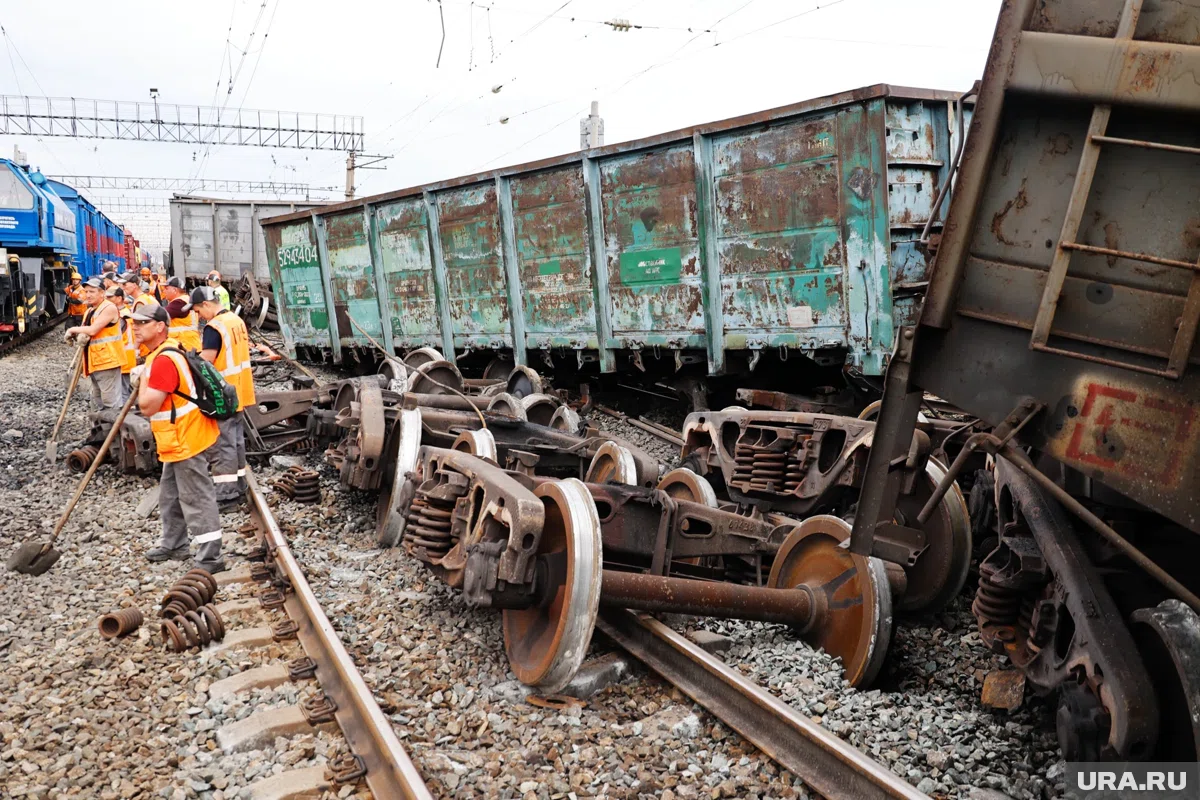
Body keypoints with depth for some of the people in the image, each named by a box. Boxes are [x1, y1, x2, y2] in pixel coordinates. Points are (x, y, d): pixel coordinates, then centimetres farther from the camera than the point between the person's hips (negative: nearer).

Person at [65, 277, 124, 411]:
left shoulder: (109, 308, -12)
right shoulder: (89, 311, 18)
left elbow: (93, 330, -19)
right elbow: (87, 333, 18)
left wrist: (73, 330, -3)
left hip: (108, 360, -10)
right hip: (94, 362, 10)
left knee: (110, 402, -10)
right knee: (97, 402, 18)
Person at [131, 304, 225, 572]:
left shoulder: (163, 360, -23)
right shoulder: (162, 353, 13)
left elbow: (148, 406, -24)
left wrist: (142, 377, -11)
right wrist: (143, 378, 9)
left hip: (186, 440, -11)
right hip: (179, 439, 11)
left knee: (197, 500, -6)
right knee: (170, 496, 23)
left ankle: (209, 558, -1)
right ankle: (173, 545, 37)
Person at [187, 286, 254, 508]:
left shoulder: (213, 327, -19)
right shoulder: (237, 320, 8)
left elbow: (205, 362, -22)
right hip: (239, 392, 9)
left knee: (223, 444, -4)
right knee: (237, 440, 17)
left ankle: (226, 493, -1)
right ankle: (240, 485, 26)